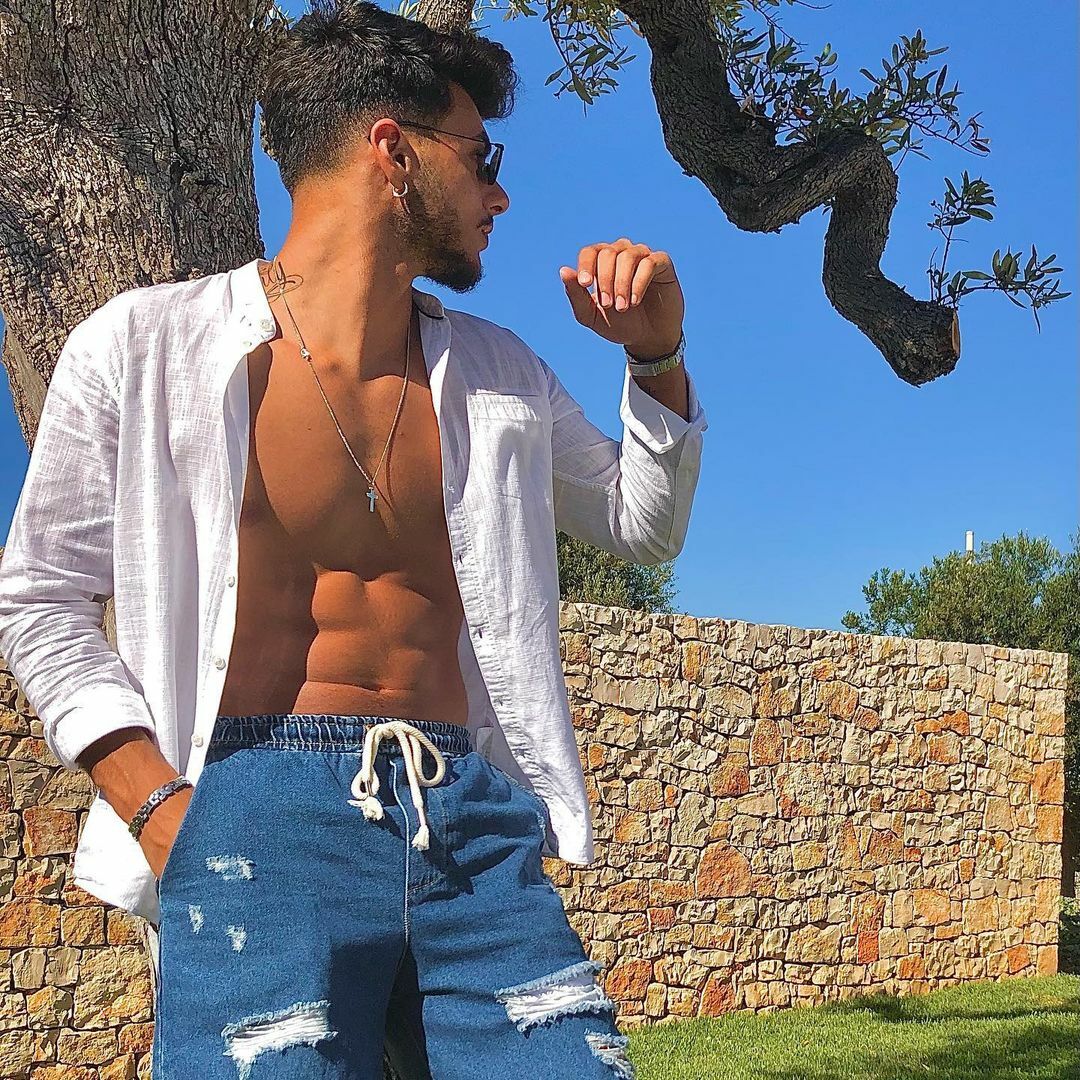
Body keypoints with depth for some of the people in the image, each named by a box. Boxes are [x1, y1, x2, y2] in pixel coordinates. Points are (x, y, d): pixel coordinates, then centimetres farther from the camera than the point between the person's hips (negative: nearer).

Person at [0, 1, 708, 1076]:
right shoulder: (144, 344, 3)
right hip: (258, 812, -3)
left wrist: (657, 357, 12)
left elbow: (642, 526, 29)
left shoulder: (498, 375, 15)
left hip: (473, 819, 4)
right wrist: (158, 800, -7)